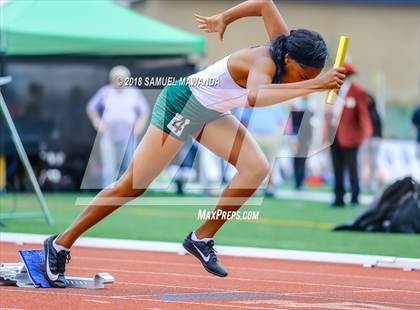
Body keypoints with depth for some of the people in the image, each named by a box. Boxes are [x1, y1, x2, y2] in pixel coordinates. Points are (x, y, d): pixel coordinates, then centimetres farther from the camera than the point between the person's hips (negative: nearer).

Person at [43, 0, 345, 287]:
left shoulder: (286, 43, -13)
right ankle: (61, 243, 11)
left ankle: (203, 238, 1)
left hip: (210, 113, 8)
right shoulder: (264, 63, -36)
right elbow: (254, 97, -60)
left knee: (257, 168, -10)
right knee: (133, 186, -1)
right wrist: (312, 86, -63)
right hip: (180, 105, -8)